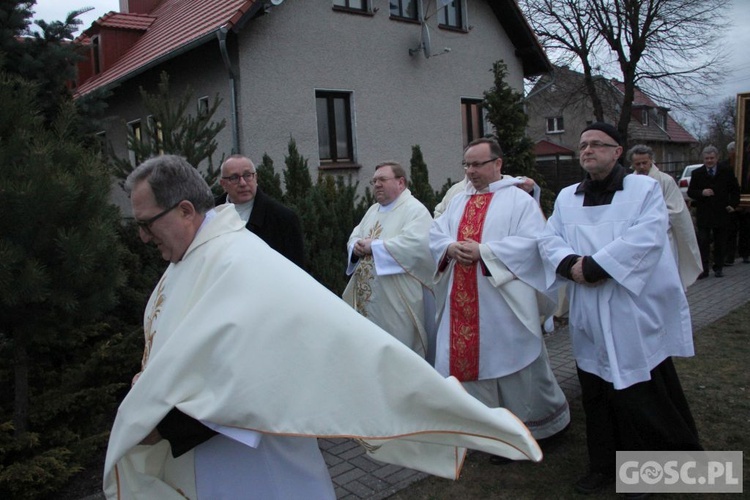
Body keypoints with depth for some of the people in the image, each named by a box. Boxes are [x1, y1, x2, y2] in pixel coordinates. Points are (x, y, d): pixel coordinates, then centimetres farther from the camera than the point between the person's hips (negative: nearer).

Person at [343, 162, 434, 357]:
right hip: (366, 299, 8)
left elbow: (416, 244, -24)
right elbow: (354, 237, 18)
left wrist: (374, 246, -17)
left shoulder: (414, 209, -8)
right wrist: (356, 247, -8)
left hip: (396, 302, -8)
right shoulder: (373, 210, 18)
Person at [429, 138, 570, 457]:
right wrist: (451, 247, -12)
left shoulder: (519, 199, -4)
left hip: (503, 302, -5)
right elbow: (436, 234, 11)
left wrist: (483, 251, -20)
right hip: (462, 305, 6)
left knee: (508, 360, 5)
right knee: (465, 360, 7)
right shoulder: (458, 201, 15)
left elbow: (532, 242, -15)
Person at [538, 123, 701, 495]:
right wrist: (570, 263, -17)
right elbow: (548, 239, 4)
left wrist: (594, 266, -20)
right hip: (589, 318, 4)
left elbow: (646, 237, -16)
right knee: (596, 392, 11)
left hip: (636, 314, -4)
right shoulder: (566, 197, 13)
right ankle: (604, 465, 27)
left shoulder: (644, 188, -1)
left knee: (642, 392, 3)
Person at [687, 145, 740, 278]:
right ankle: (703, 269, 1)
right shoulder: (697, 173, 2)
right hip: (703, 214, -1)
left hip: (721, 213, 1)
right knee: (703, 242, -3)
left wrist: (733, 204, -2)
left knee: (720, 243, 8)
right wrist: (701, 193, -18)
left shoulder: (726, 172, 3)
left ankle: (718, 268, 19)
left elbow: (735, 190, 11)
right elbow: (690, 192, 1)